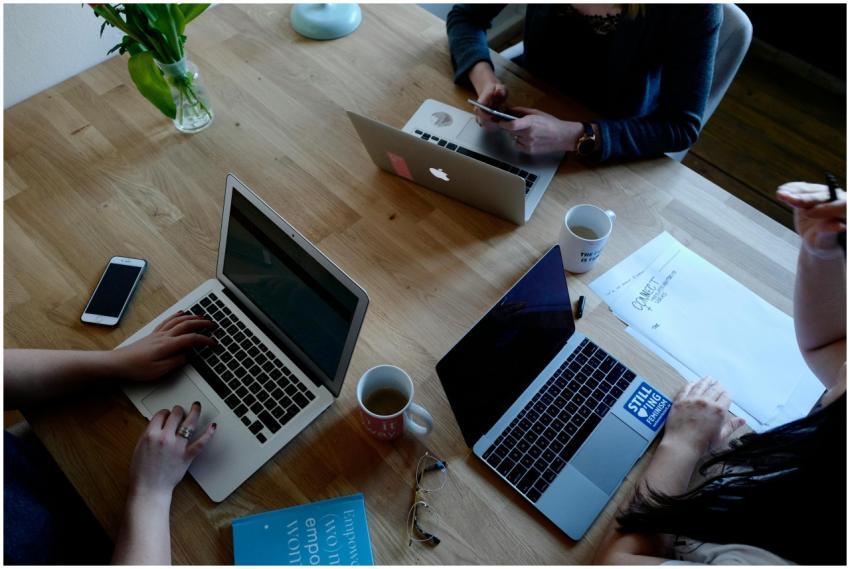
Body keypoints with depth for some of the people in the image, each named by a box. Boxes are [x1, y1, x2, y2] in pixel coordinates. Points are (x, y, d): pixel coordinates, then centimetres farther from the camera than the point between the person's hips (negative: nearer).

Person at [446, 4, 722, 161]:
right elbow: (466, 15, -8)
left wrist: (576, 137, -39)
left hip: (616, 156, -2)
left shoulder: (693, 9, -29)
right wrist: (484, 80, -30)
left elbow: (683, 127, -25)